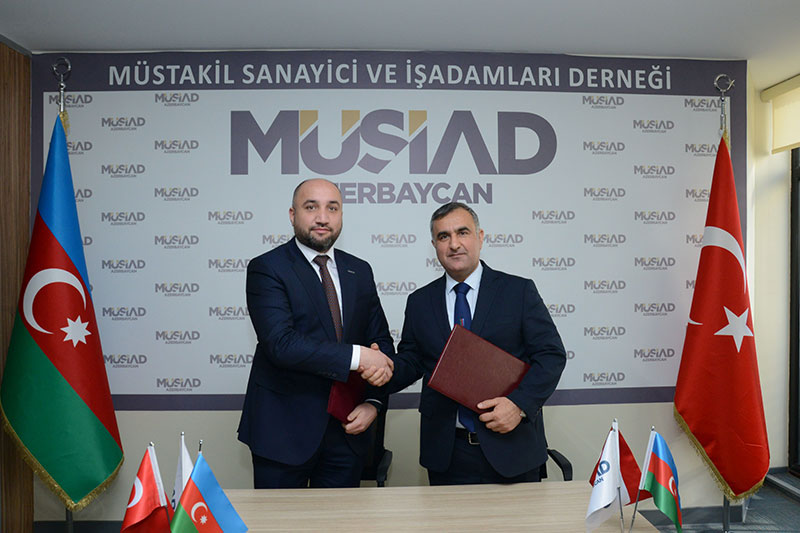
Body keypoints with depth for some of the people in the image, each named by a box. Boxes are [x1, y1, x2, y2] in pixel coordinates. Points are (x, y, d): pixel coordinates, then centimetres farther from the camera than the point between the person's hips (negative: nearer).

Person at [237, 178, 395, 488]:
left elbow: (381, 341, 10)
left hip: (346, 430, 5)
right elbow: (281, 343, -21)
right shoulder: (266, 269, -8)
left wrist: (374, 402, -4)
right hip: (283, 430, -4)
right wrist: (355, 356, -25)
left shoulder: (359, 271, 9)